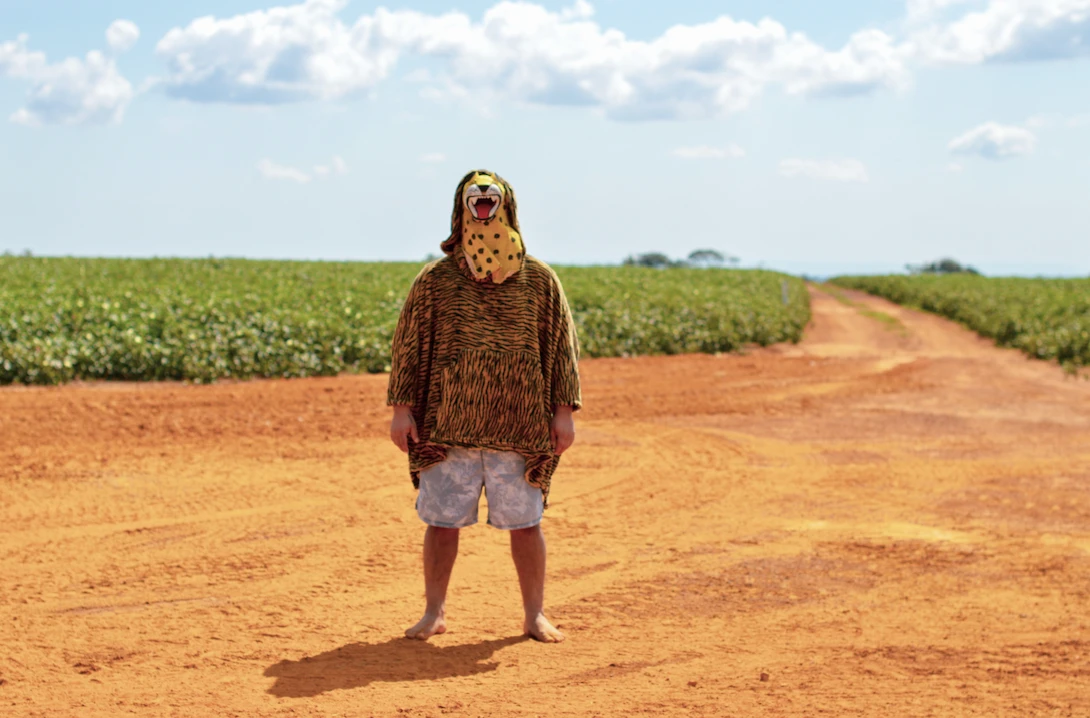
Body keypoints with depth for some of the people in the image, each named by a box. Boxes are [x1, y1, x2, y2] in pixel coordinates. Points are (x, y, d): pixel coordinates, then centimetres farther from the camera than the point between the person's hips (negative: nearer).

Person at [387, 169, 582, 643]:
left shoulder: (539, 280, 5)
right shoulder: (435, 279, 4)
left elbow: (561, 346, 6)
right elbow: (408, 346, 5)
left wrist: (564, 411, 0)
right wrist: (402, 408, -1)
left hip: (519, 426, 0)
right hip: (448, 424, 0)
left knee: (525, 522, 5)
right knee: (441, 520, 4)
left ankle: (535, 615, 18)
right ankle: (434, 612, 20)